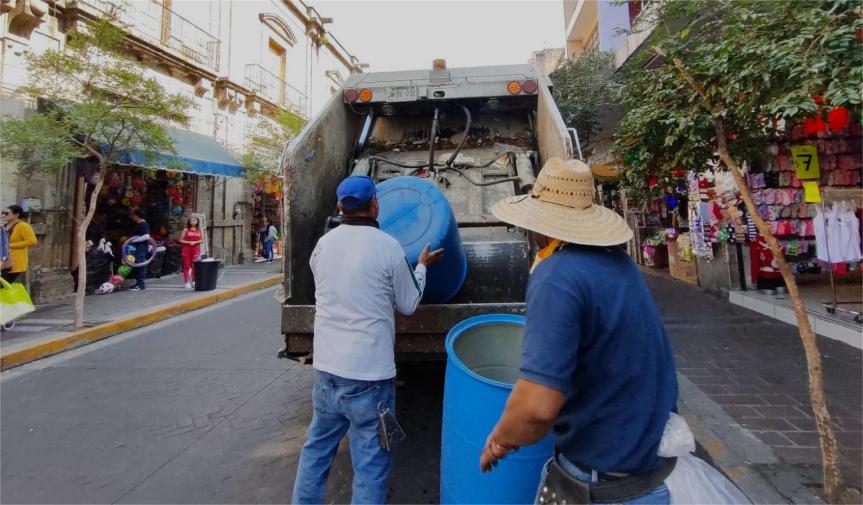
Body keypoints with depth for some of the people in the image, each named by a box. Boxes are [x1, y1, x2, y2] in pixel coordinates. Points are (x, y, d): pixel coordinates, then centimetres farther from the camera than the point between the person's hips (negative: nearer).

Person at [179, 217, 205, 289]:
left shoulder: (200, 230, 9)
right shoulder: (186, 230, 6)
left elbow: (202, 240, 4)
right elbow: (181, 240, 4)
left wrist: (195, 242, -12)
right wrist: (189, 242, -11)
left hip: (196, 249, 1)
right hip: (186, 249, -1)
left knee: (195, 265, -1)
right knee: (187, 265, -3)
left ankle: (193, 281, 12)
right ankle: (187, 282, -2)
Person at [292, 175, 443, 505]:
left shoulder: (323, 244, 2)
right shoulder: (387, 246, -11)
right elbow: (408, 305, 0)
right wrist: (421, 266, 15)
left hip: (326, 367, 6)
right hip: (368, 373, -5)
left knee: (316, 448, 23)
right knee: (370, 464, 9)